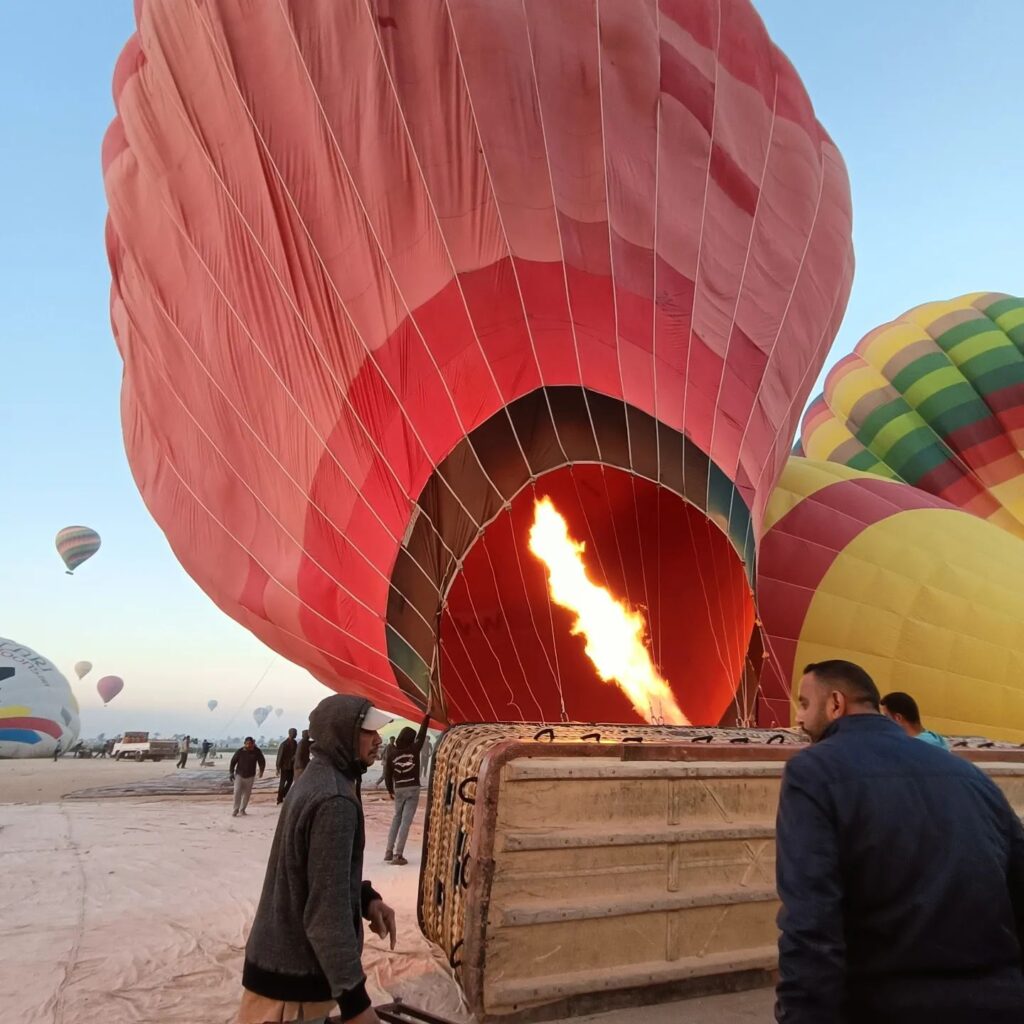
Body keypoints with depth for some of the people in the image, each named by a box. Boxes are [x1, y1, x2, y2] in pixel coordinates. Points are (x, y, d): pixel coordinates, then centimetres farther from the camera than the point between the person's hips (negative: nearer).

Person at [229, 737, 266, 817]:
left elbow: (262, 761, 2)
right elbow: (233, 761, -4)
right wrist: (231, 773, -10)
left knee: (247, 794, 5)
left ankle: (242, 810, 21)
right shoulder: (240, 751, -14)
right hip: (239, 775, -1)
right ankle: (236, 810, 3)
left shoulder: (257, 751, -11)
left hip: (250, 776, 1)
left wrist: (261, 770, -7)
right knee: (237, 792, -11)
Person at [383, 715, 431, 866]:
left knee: (396, 819, 18)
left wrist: (390, 790, 19)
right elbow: (422, 734, 2)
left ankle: (389, 853, 15)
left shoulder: (392, 754, -1)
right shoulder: (414, 750, -8)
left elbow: (388, 775, 4)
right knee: (406, 821, -2)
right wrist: (427, 716, 12)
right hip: (413, 789, -3)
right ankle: (398, 855, -6)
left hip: (399, 789, 3)